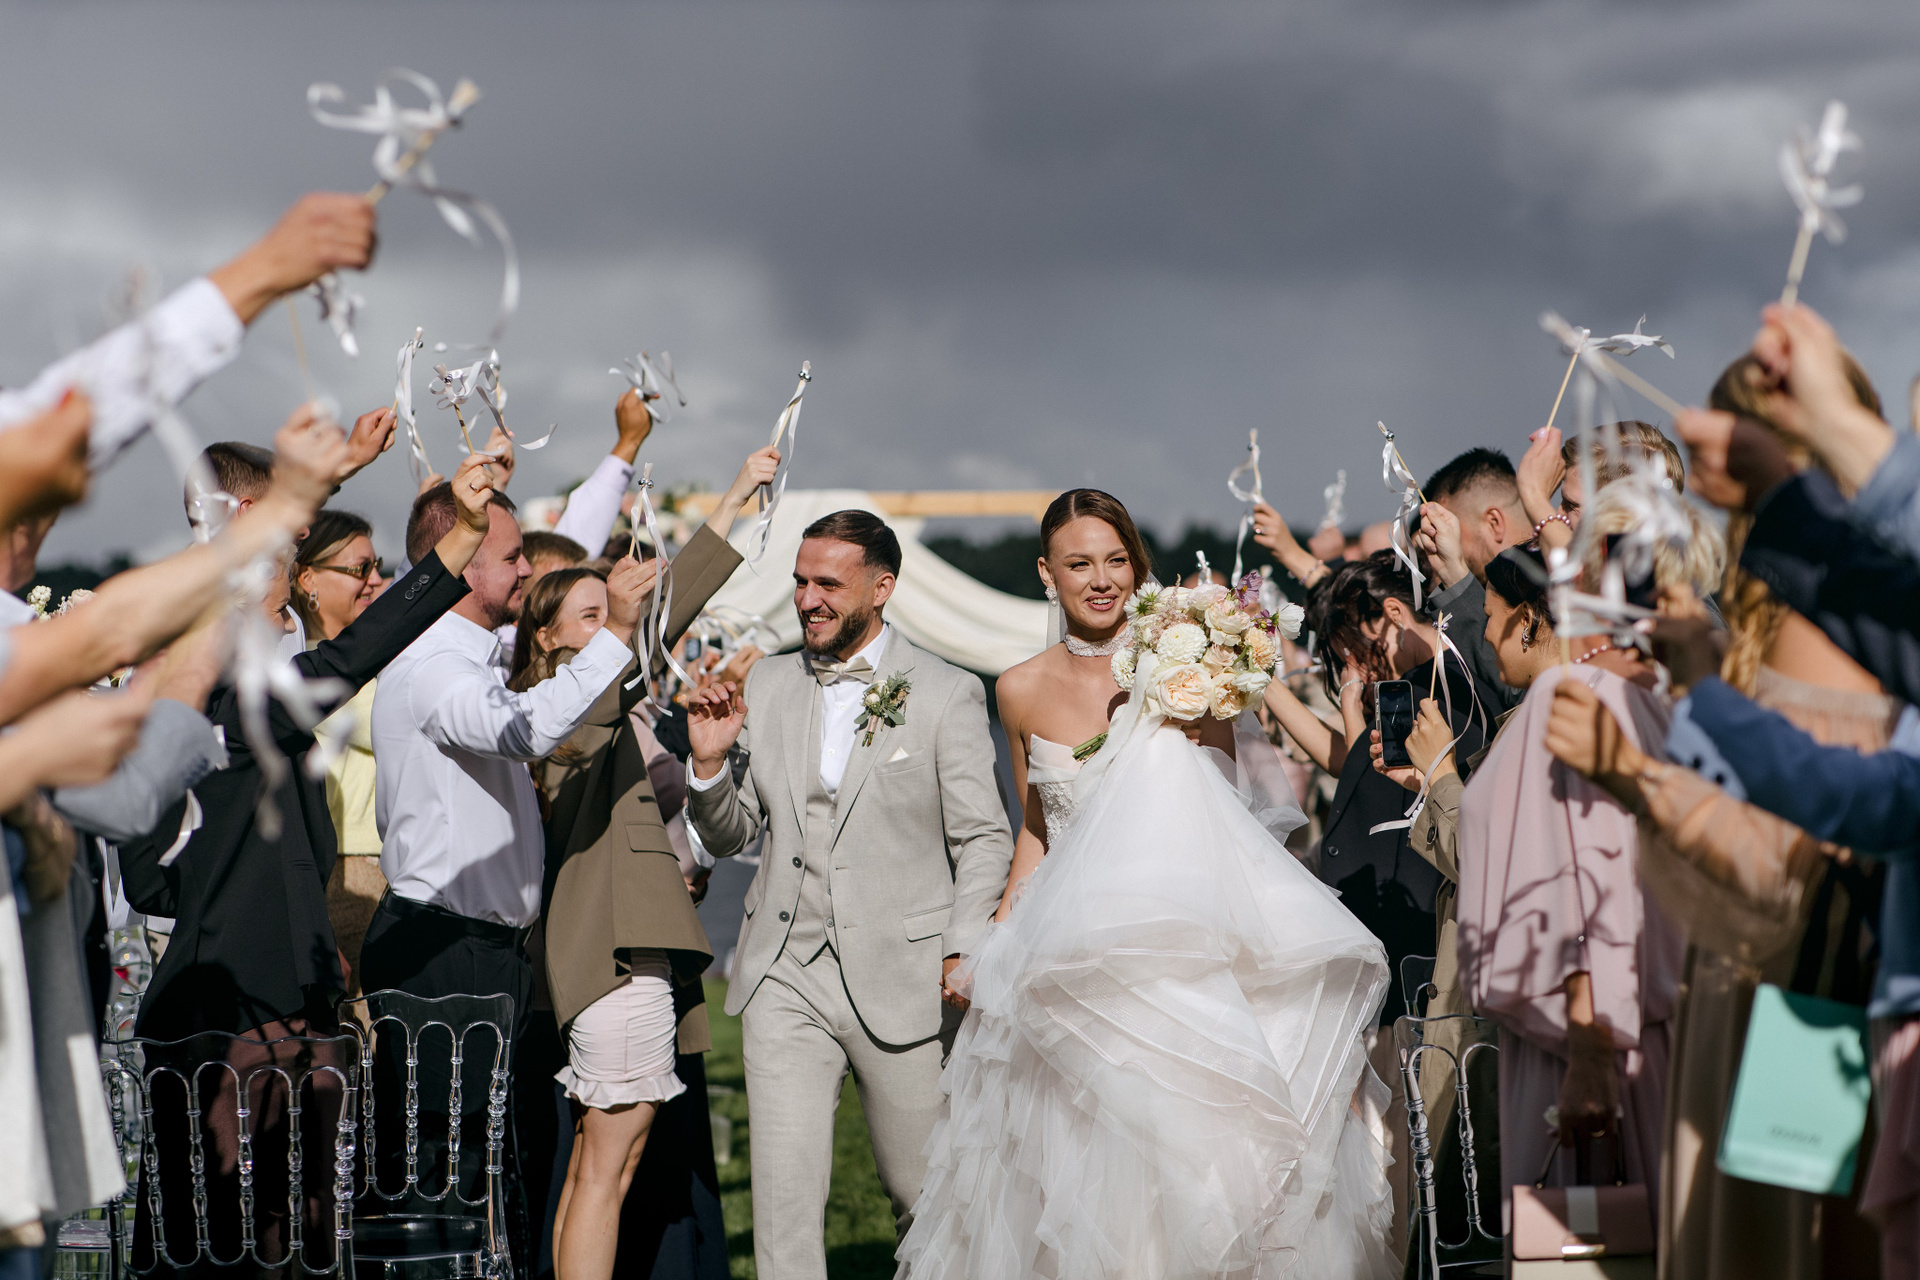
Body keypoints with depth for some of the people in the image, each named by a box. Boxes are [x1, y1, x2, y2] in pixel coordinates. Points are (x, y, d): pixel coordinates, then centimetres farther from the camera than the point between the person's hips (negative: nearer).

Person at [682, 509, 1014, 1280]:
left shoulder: (947, 695, -1)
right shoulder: (766, 686, 8)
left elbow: (983, 840, 0)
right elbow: (729, 836, 13)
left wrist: (962, 954, -11)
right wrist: (709, 761, -6)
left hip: (902, 980, -2)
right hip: (786, 979, 2)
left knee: (925, 1194, 8)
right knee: (785, 1192, -6)